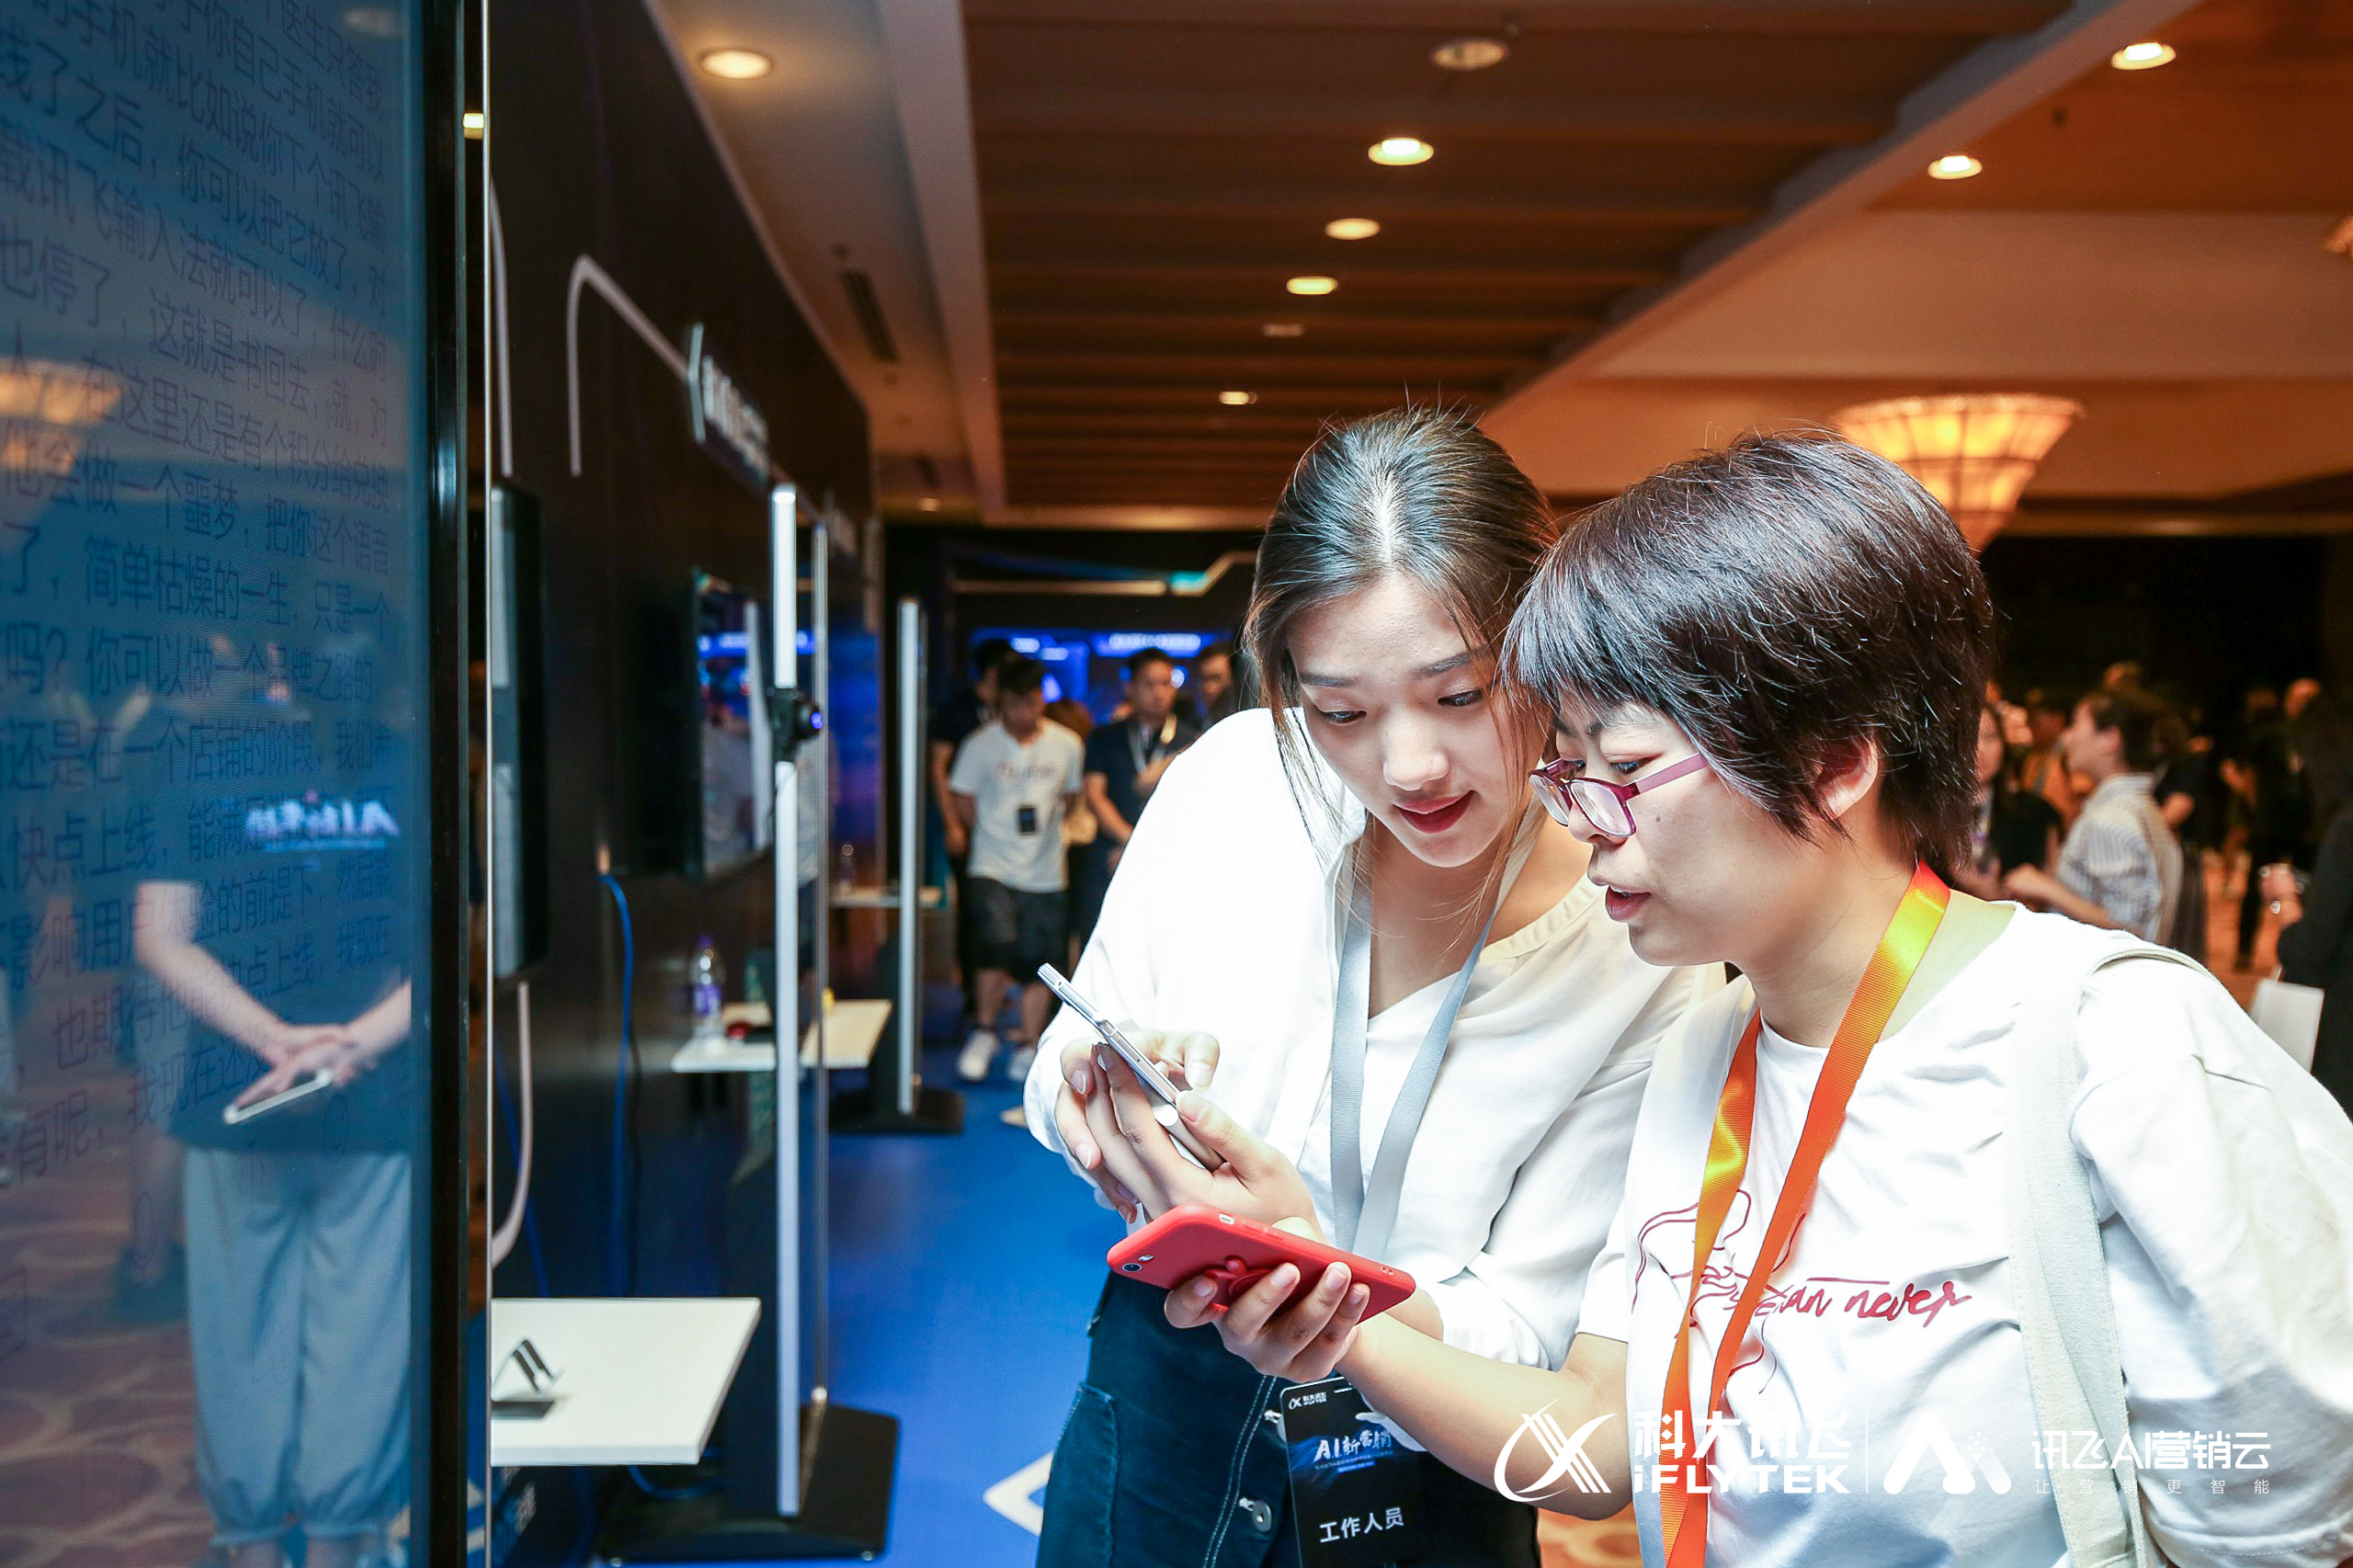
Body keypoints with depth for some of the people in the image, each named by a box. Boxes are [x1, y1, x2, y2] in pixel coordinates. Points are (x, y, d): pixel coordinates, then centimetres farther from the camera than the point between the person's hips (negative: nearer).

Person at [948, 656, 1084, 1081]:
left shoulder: (1067, 744, 3)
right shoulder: (981, 745, -3)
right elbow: (962, 800, 5)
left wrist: (1044, 823, 6)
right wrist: (996, 834, 5)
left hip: (1045, 874, 3)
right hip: (992, 870, -2)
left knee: (1040, 960, 3)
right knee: (997, 943, -19)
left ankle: (1028, 1045, 19)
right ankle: (984, 1030, 3)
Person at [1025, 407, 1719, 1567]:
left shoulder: (1643, 959, -22)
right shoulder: (1233, 780, -17)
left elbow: (1518, 1328, -17)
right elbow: (1059, 1092, -5)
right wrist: (1098, 1094, -30)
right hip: (1160, 1403, 3)